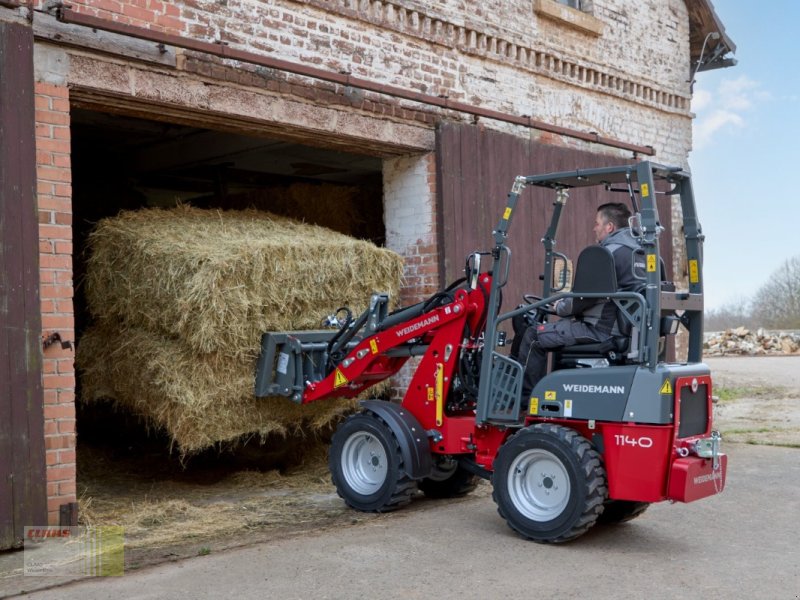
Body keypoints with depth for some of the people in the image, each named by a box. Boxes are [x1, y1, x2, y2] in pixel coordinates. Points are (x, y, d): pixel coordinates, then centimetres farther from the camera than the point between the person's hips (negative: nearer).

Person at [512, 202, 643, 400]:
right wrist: (567, 304, 20)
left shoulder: (611, 252, -16)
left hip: (601, 330, -11)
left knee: (533, 335, -7)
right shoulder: (635, 249, 16)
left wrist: (560, 307, 1)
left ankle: (526, 397, 2)